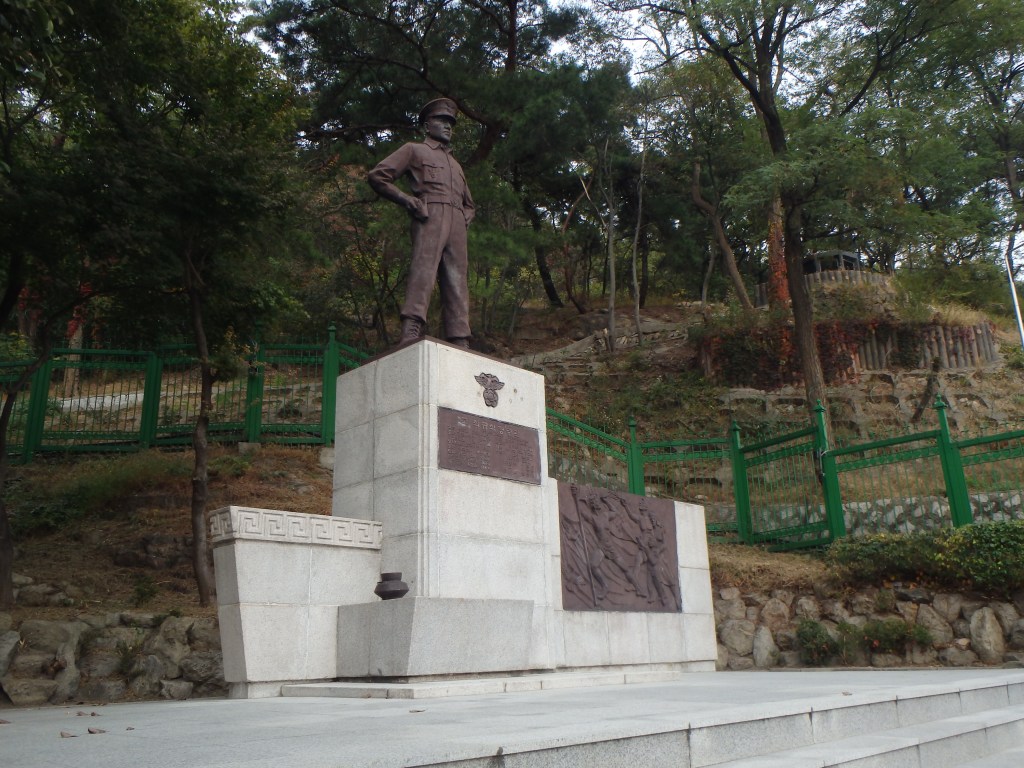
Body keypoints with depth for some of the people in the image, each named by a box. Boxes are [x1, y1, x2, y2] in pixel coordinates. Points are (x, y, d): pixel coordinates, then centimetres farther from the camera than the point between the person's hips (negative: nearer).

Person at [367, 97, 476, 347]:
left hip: (457, 226, 6)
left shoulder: (455, 165, 37)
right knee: (423, 269, -24)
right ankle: (410, 330, -37)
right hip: (430, 217, -6)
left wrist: (465, 219, 18)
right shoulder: (414, 150, 18)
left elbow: (469, 204, 42)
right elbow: (377, 176, 7)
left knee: (457, 282, -4)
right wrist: (407, 200, -4)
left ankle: (460, 342, -10)